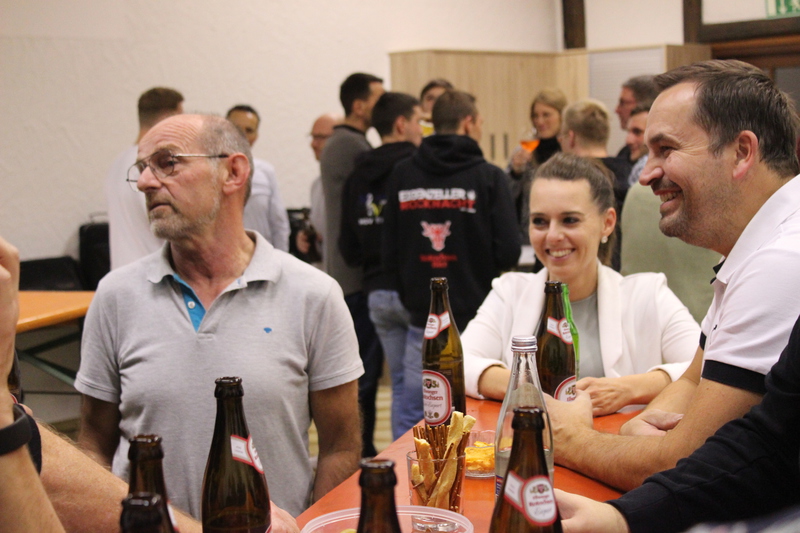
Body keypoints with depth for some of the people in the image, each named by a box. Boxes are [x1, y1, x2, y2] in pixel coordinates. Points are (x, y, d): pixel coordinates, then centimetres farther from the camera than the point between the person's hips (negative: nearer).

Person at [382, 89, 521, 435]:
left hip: (422, 320, 3)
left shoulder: (402, 175, 3)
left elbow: (389, 253, 4)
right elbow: (509, 253, -12)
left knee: (412, 419, 9)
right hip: (475, 314, -3)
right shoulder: (488, 177, -7)